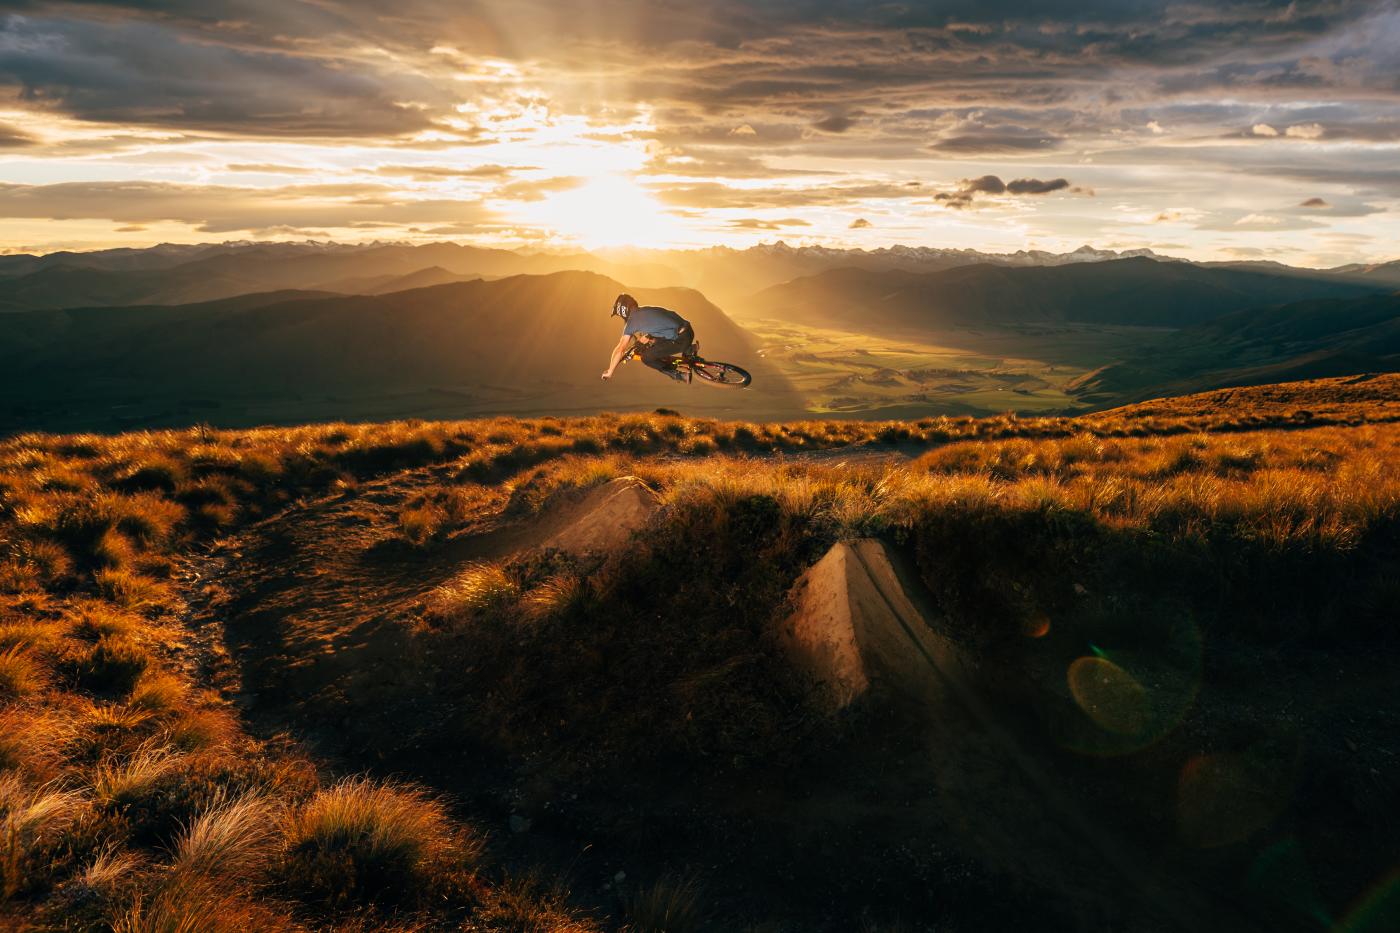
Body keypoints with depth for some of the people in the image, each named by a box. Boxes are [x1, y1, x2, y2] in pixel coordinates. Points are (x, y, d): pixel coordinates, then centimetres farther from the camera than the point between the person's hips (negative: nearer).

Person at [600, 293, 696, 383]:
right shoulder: (646, 310, 19)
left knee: (646, 357, 1)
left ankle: (679, 376, 2)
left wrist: (609, 372, 6)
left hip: (680, 339, -8)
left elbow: (620, 350, -2)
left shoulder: (632, 320, -2)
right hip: (689, 332, 8)